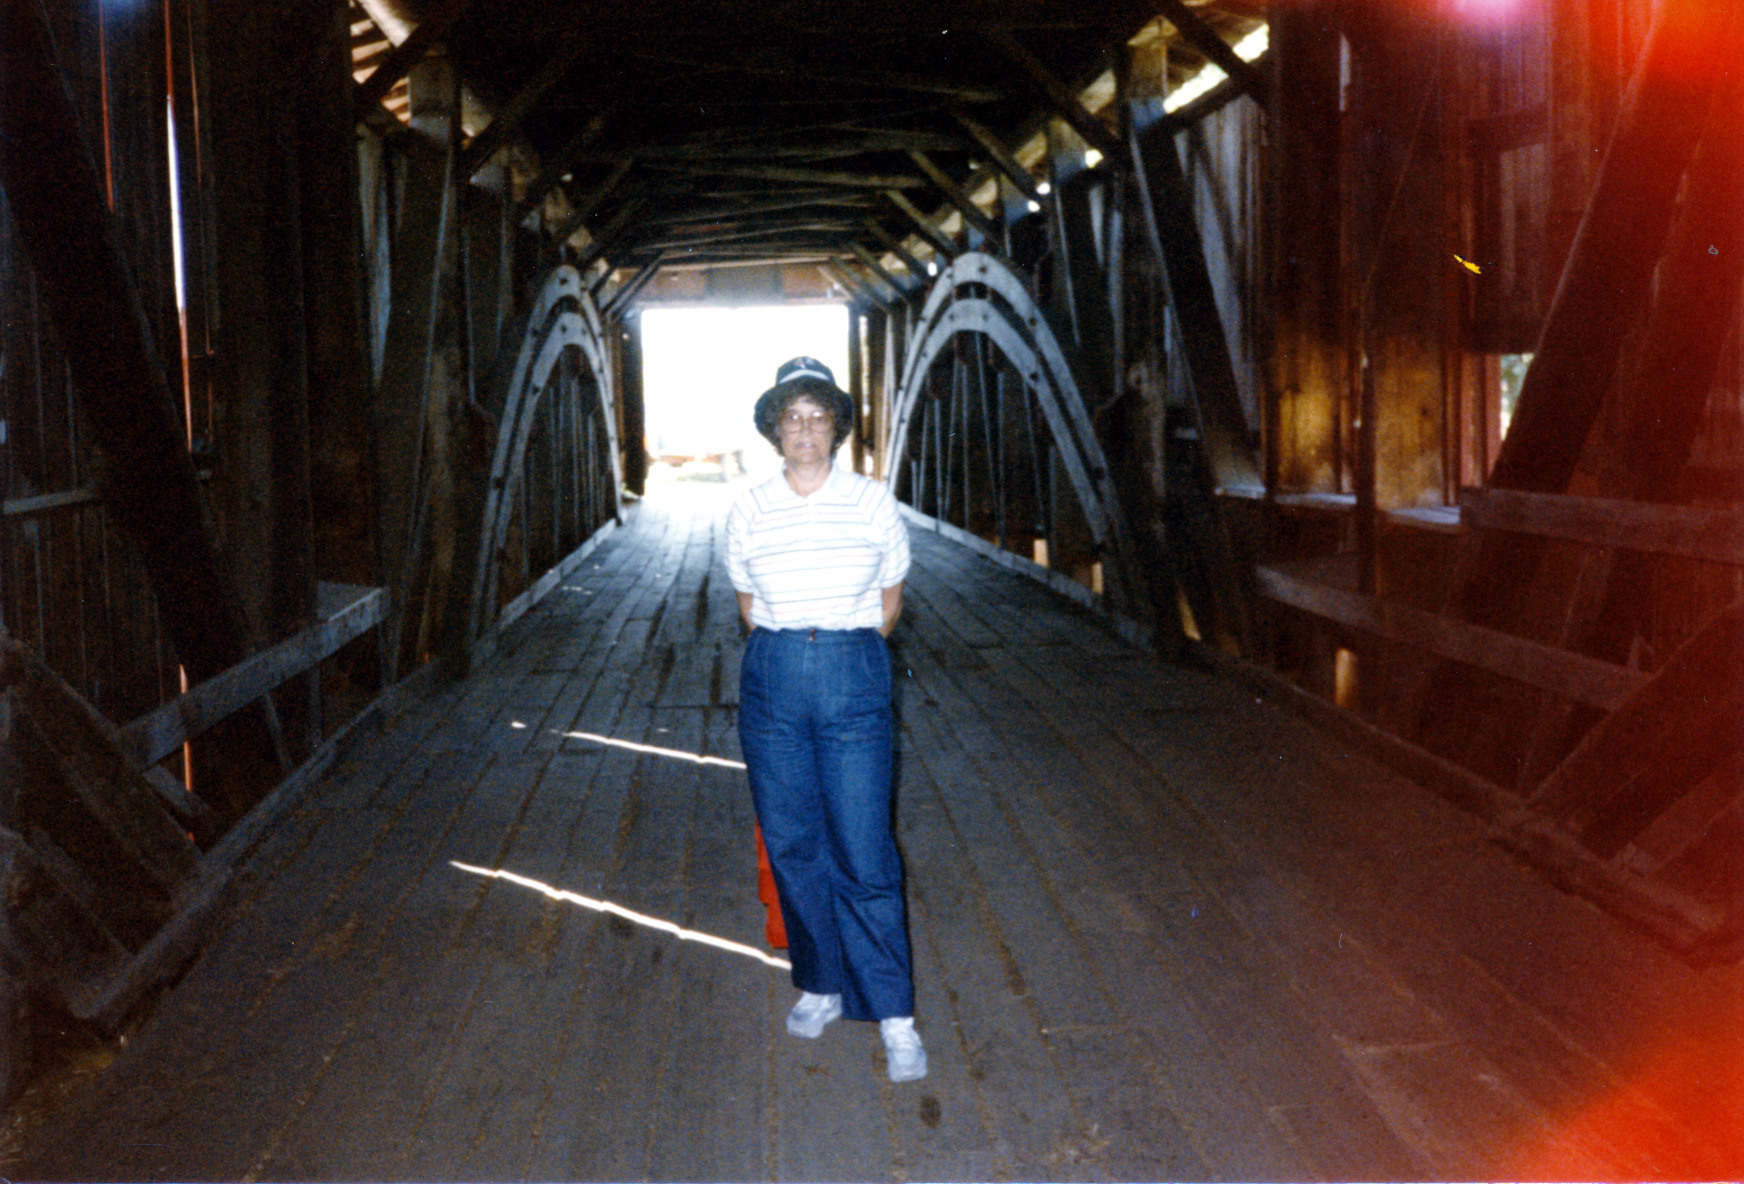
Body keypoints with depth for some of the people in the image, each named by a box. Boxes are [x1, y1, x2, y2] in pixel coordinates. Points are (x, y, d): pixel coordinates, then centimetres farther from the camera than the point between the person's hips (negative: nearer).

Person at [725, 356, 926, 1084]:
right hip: (772, 680, 2)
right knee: (792, 845, 9)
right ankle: (821, 986, 26)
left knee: (864, 854, -4)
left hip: (854, 680, -2)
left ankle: (895, 1015, 4)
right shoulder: (749, 510, 3)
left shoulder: (872, 501, 0)